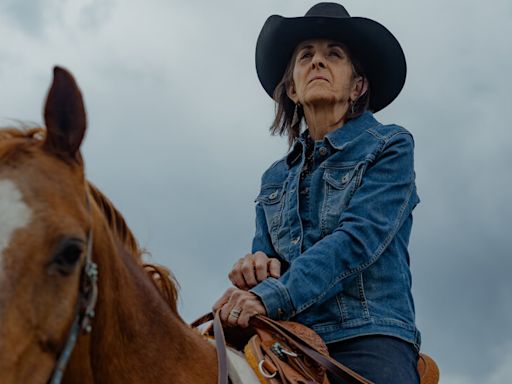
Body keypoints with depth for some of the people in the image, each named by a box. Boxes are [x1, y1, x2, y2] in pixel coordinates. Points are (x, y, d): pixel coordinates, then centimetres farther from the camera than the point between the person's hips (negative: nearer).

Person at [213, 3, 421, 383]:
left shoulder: (390, 147, 7)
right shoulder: (276, 178, 22)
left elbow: (359, 238, -8)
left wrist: (272, 295, -20)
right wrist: (262, 266, -7)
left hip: (369, 340, -3)